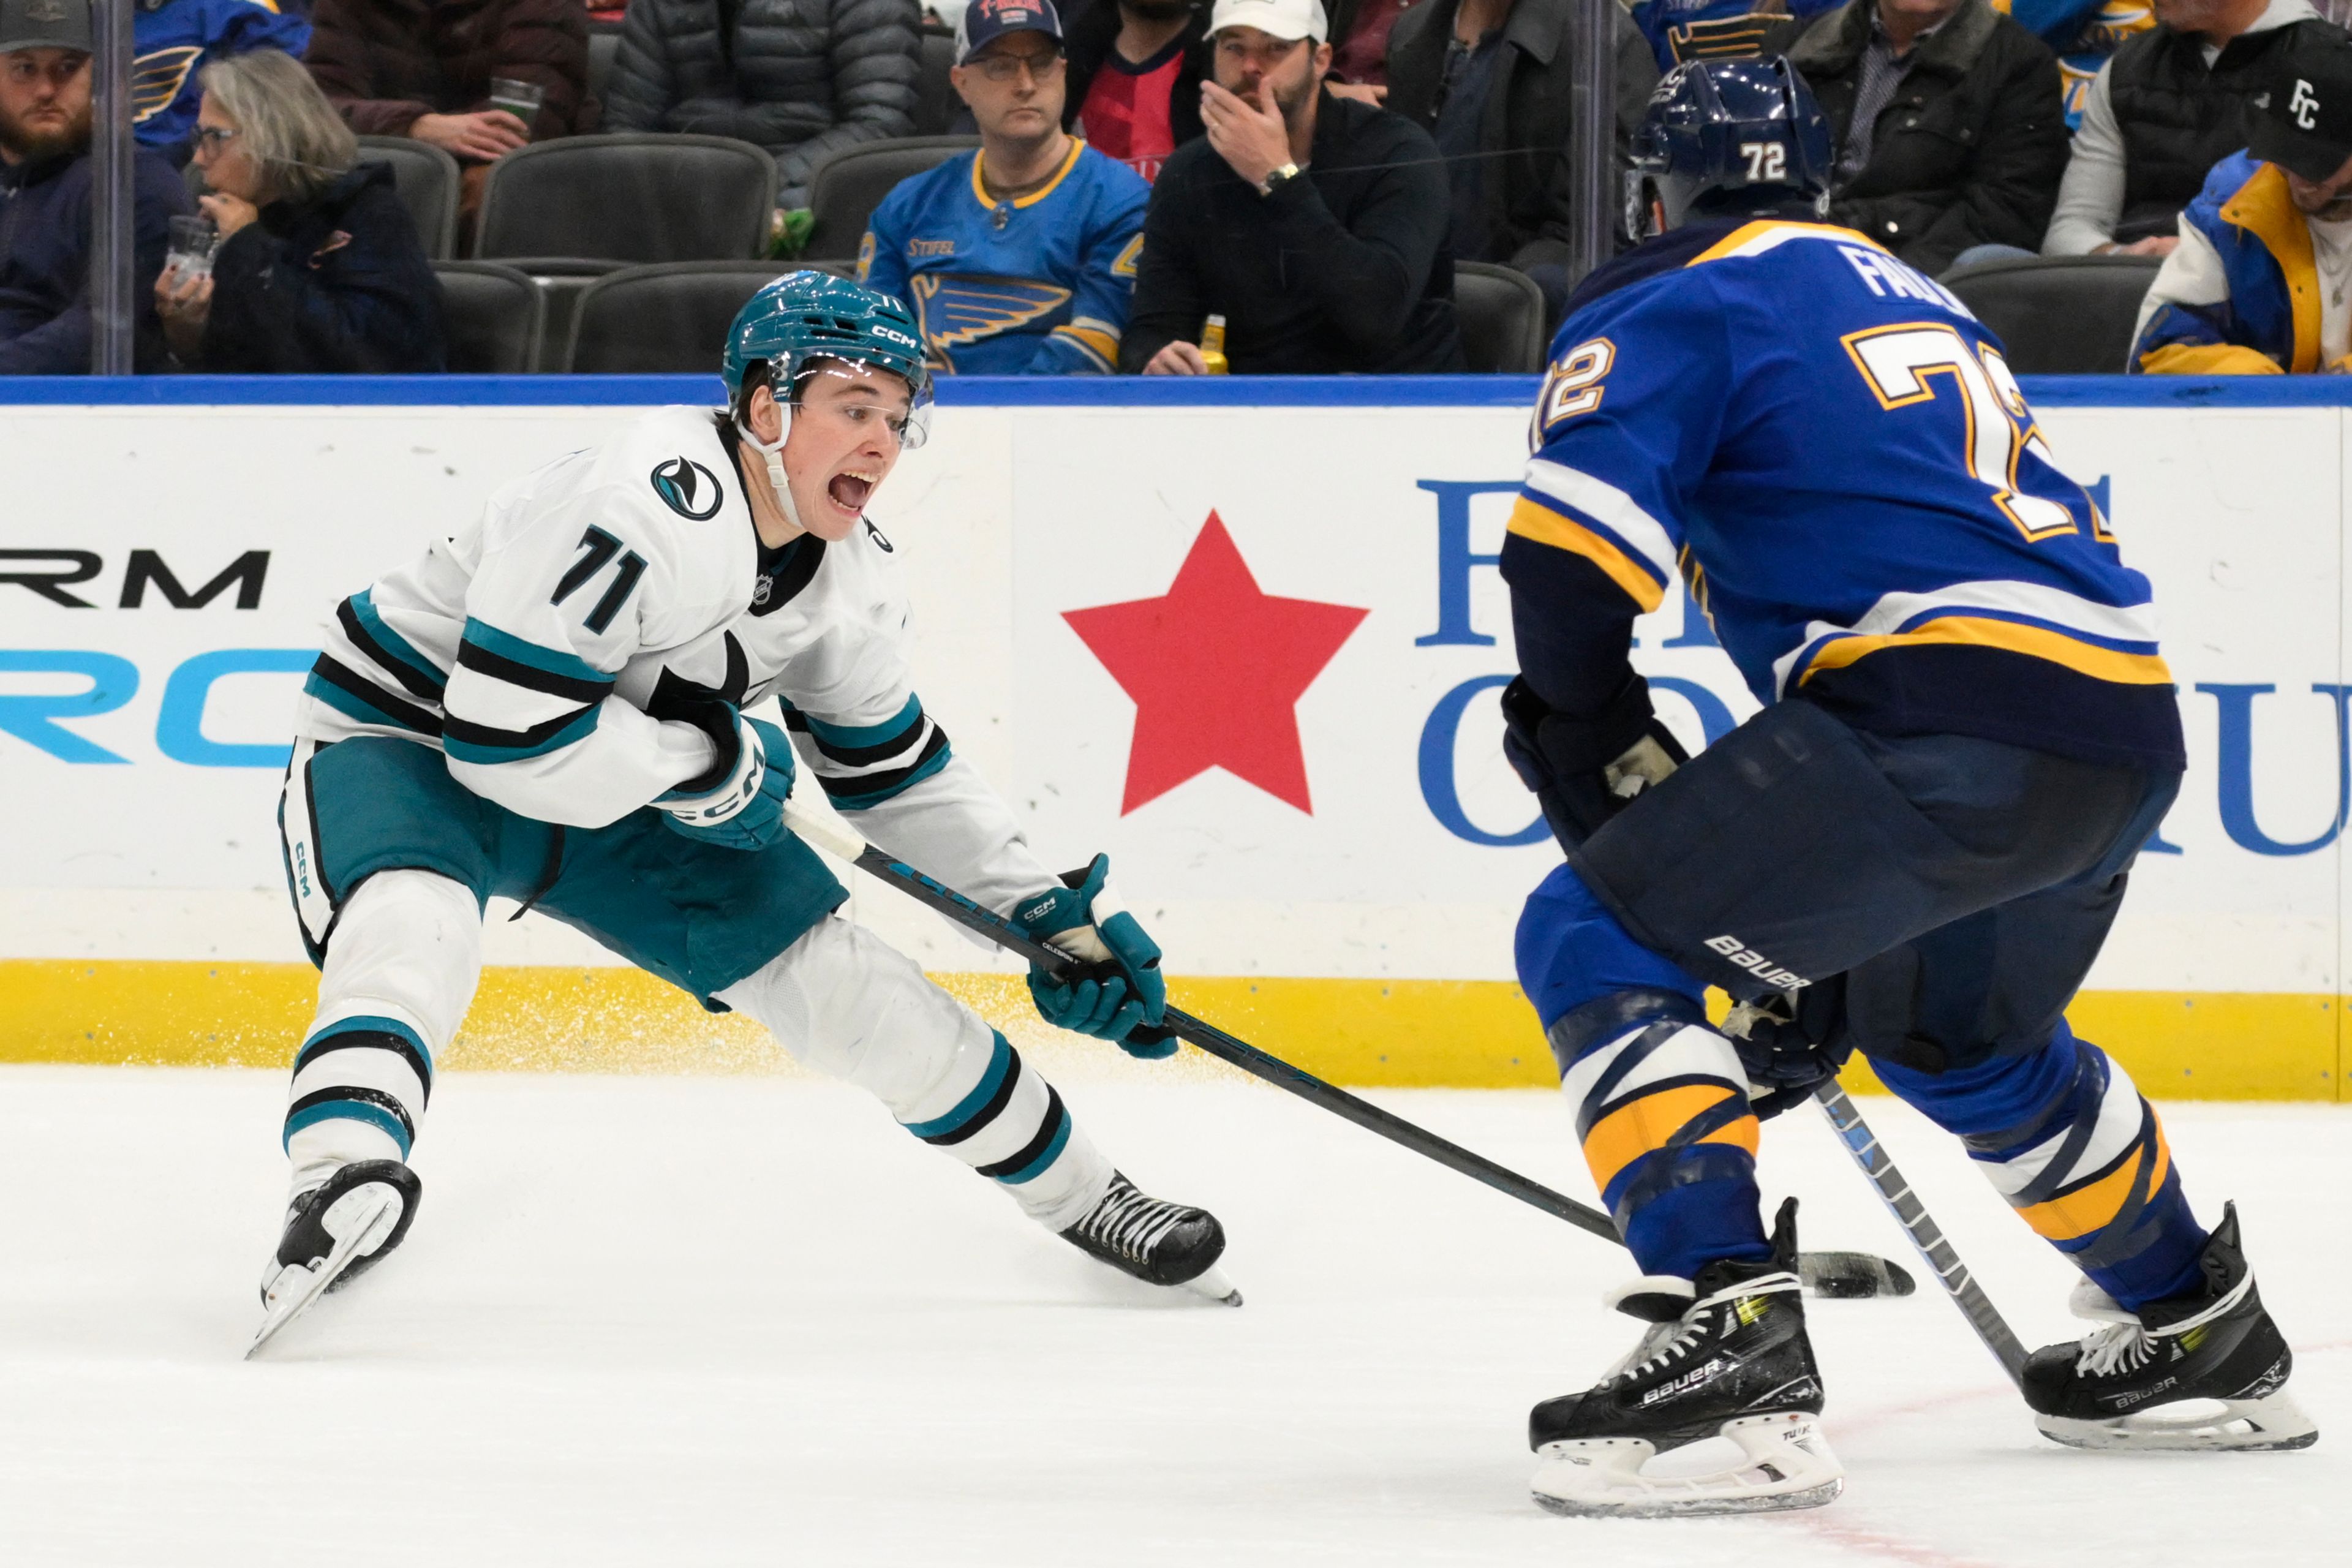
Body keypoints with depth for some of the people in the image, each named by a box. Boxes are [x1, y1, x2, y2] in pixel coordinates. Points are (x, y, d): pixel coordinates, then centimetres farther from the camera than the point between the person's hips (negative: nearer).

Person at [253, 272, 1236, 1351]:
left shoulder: (846, 581, -5)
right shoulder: (651, 508, -33)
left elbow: (897, 772, 10)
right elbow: (504, 731, -36)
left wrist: (1056, 915, 4)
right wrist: (711, 767, -24)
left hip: (620, 794, 7)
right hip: (402, 739, -7)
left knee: (830, 970, 3)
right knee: (412, 937, -39)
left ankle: (1076, 1193, 18)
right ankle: (337, 1175, -60)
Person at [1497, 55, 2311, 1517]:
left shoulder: (1675, 303, 6)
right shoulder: (1918, 298, 32)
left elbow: (1571, 556, -10)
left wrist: (1606, 756, 7)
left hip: (1955, 717, -8)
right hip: (2129, 735, 8)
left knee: (1598, 939, -2)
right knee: (1951, 1028, 34)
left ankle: (1731, 1328, -19)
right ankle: (2202, 1335, 46)